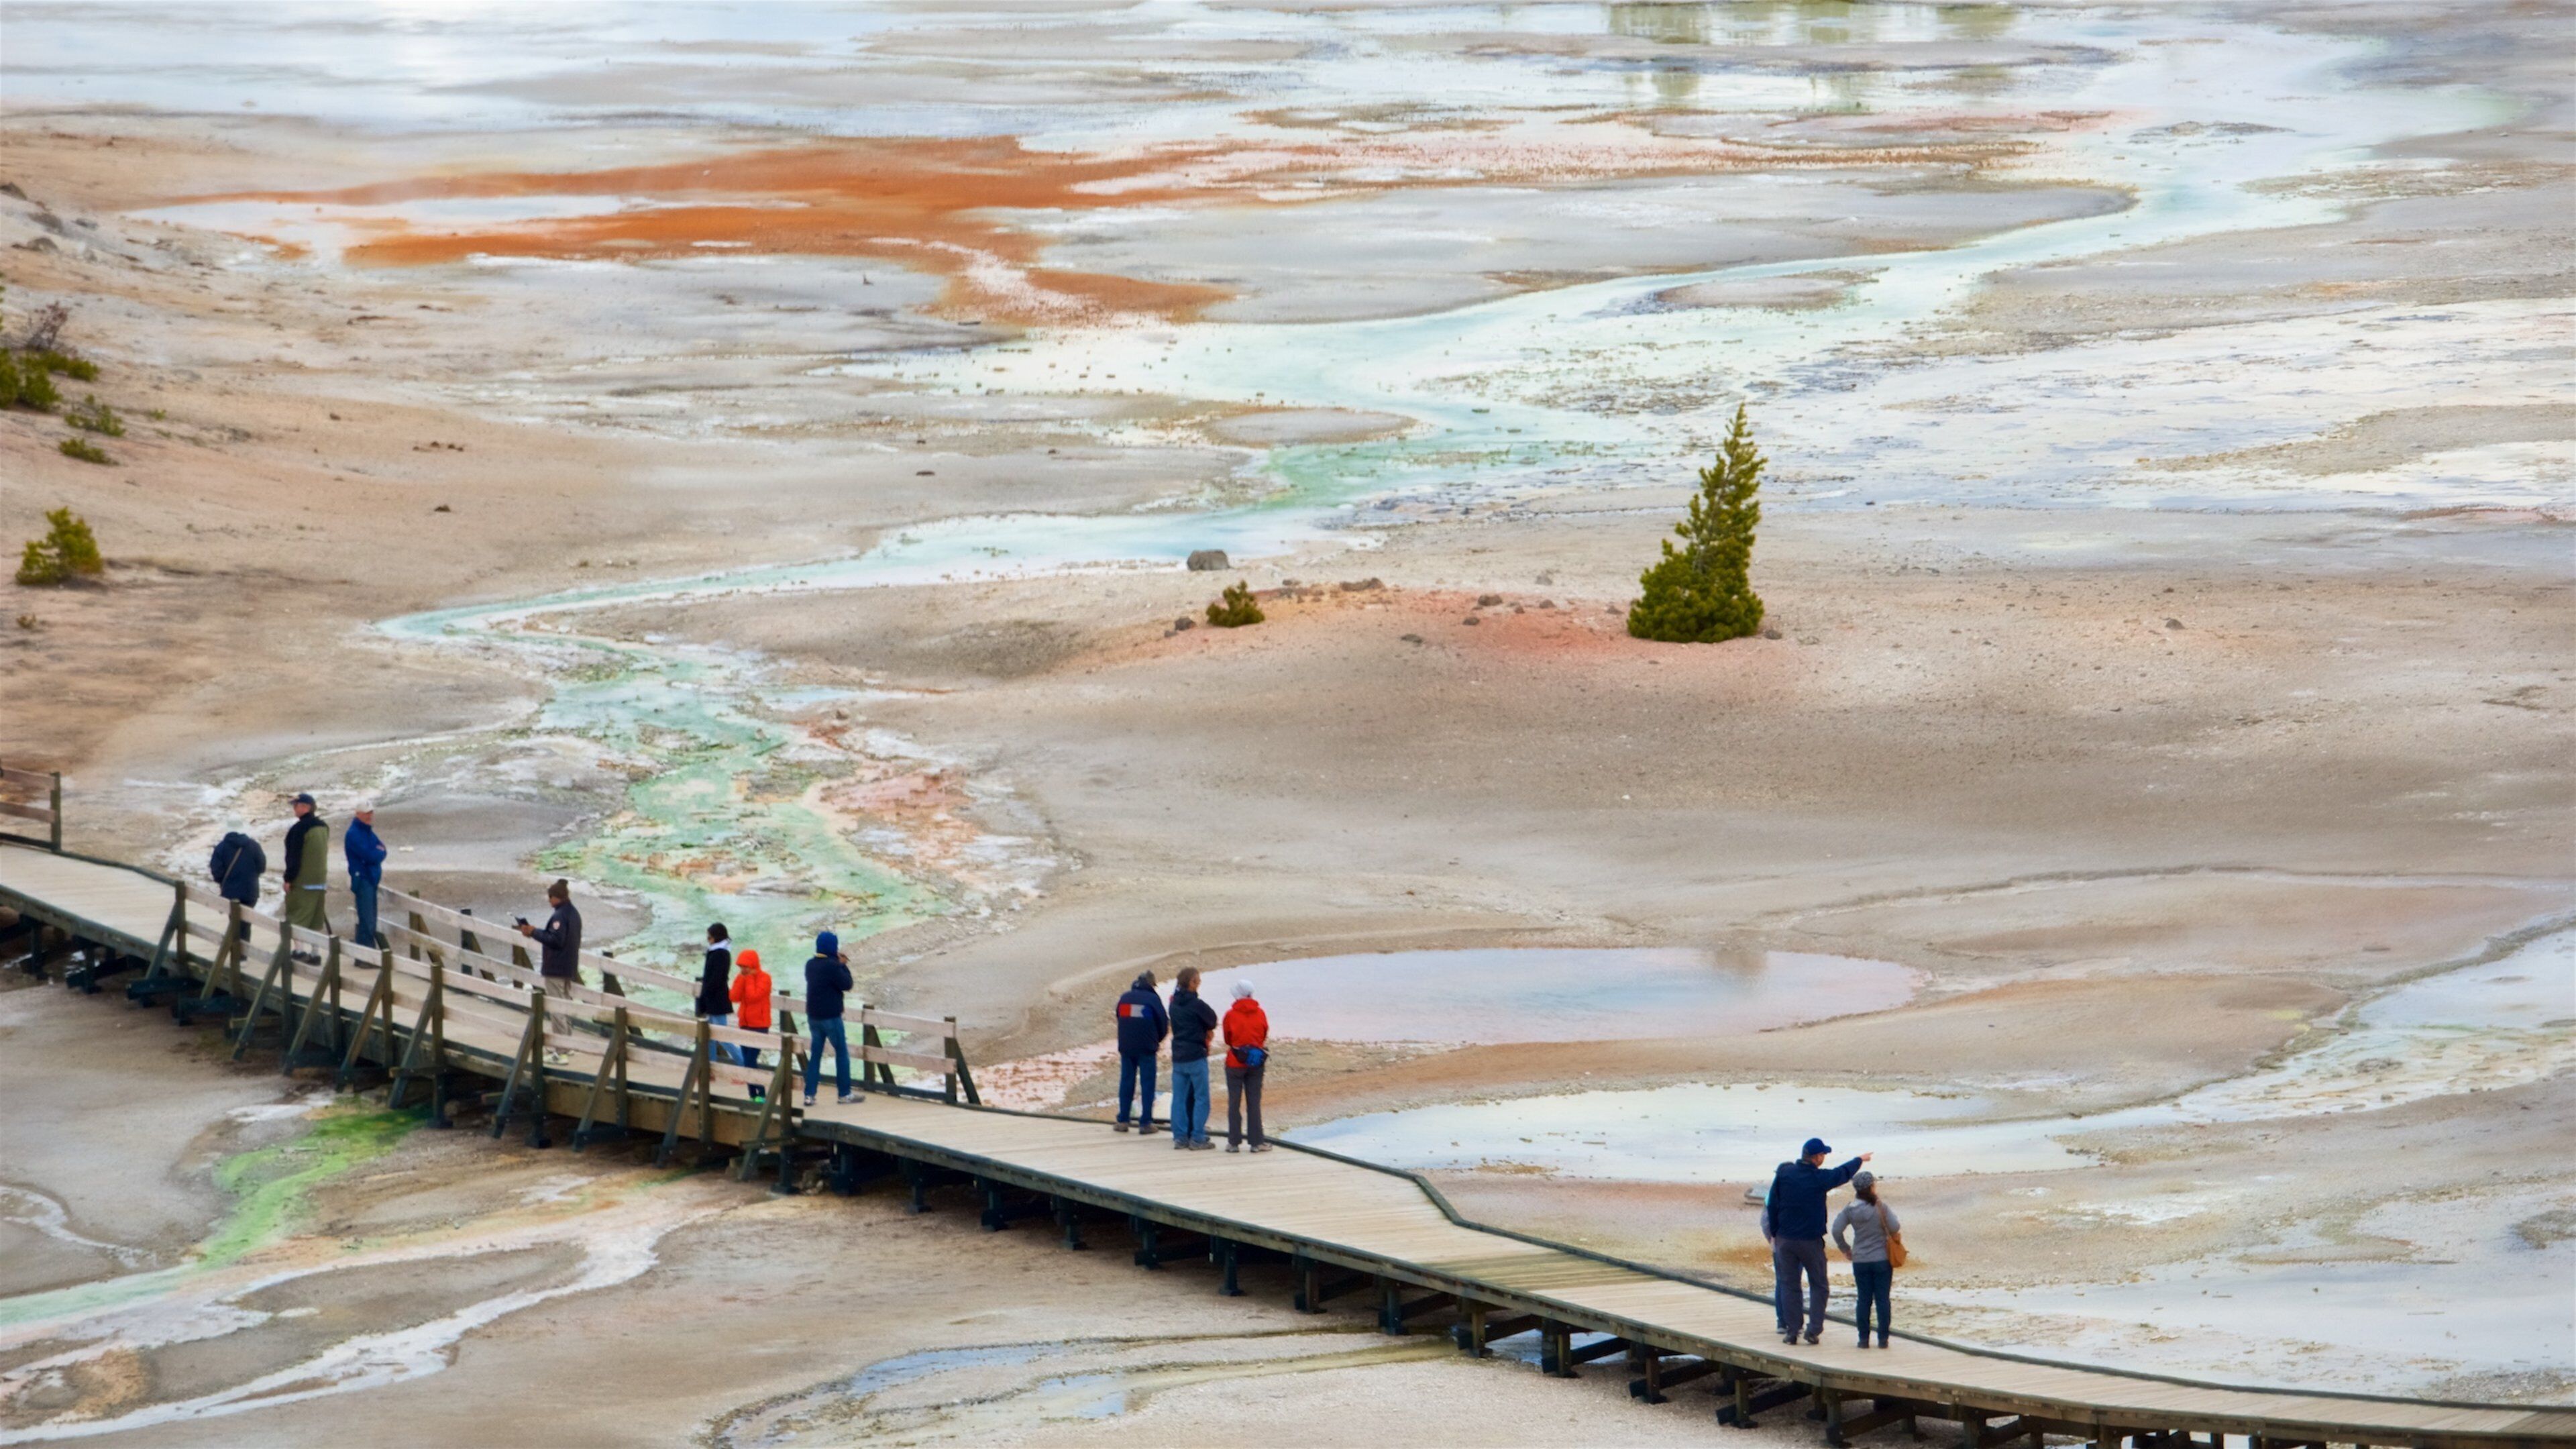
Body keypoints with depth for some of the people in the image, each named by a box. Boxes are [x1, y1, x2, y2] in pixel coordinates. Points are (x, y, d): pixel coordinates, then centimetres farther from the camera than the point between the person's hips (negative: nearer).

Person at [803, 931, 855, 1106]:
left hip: (813, 1016, 7)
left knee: (815, 1054, 10)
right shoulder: (832, 966, -19)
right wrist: (843, 966, -4)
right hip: (831, 1017, -7)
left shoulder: (811, 965, 6)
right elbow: (846, 985, -15)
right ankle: (845, 1094, 8)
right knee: (842, 1053, 5)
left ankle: (809, 1095, 4)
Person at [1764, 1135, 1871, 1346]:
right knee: (1818, 1286, 9)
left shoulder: (1783, 1174, -3)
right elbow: (1843, 1173, 10)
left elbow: (1772, 1206, 2)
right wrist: (1859, 1160, 31)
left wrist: (1775, 1233, 13)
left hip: (1785, 1240, 2)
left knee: (1788, 1285, 8)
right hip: (1811, 1241, -2)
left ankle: (1791, 1331, 6)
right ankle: (1814, 1330, 2)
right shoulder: (1820, 1177, -9)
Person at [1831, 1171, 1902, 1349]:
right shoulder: (1880, 1207, -10)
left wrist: (1845, 1249, 9)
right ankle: (1883, 1339, 5)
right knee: (1882, 1299, 4)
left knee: (1864, 1299, 8)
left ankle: (1864, 1339, 7)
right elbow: (1894, 1228, -12)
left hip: (1860, 1261, 2)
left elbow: (1837, 1230, -5)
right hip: (1882, 1259, -2)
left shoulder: (1850, 1209, -3)